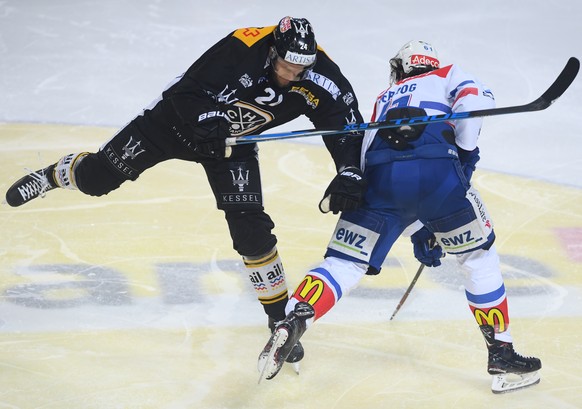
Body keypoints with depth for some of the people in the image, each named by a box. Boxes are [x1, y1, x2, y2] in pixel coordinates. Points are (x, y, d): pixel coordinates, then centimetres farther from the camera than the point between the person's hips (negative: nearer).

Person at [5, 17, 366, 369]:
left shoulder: (319, 78, -27)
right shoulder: (241, 48, -34)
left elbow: (348, 128, -25)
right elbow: (186, 91, -28)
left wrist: (349, 175, -41)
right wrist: (207, 124, -45)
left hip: (234, 143, 2)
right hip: (180, 118, -2)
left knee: (251, 229, -12)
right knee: (99, 176, 7)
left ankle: (280, 318, 2)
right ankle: (53, 176, 43)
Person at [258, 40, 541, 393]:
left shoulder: (385, 100, 42)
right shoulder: (449, 76, 32)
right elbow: (475, 98, 6)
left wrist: (417, 231, 44)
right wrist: (466, 152, 11)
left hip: (379, 177, 3)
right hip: (437, 170, -2)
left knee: (344, 264, 7)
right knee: (479, 254, 19)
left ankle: (292, 322, -19)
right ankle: (502, 354, 18)